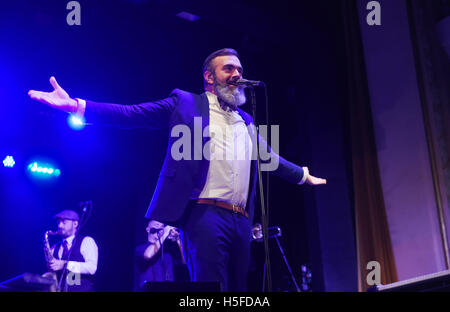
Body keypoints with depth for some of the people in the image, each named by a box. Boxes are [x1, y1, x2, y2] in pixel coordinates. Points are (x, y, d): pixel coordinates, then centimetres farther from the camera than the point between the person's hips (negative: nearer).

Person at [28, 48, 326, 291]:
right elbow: (134, 114, 1)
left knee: (238, 288, 5)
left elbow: (269, 156, 37)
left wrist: (302, 174, 42)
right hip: (205, 214, -6)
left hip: (241, 220, 6)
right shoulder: (185, 103, 8)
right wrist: (77, 105, -9)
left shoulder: (246, 121, 24)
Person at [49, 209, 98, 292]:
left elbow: (92, 267, -9)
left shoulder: (87, 241, 5)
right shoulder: (55, 248, 20)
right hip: (58, 290, 4)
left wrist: (65, 264, -14)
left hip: (82, 289, -4)